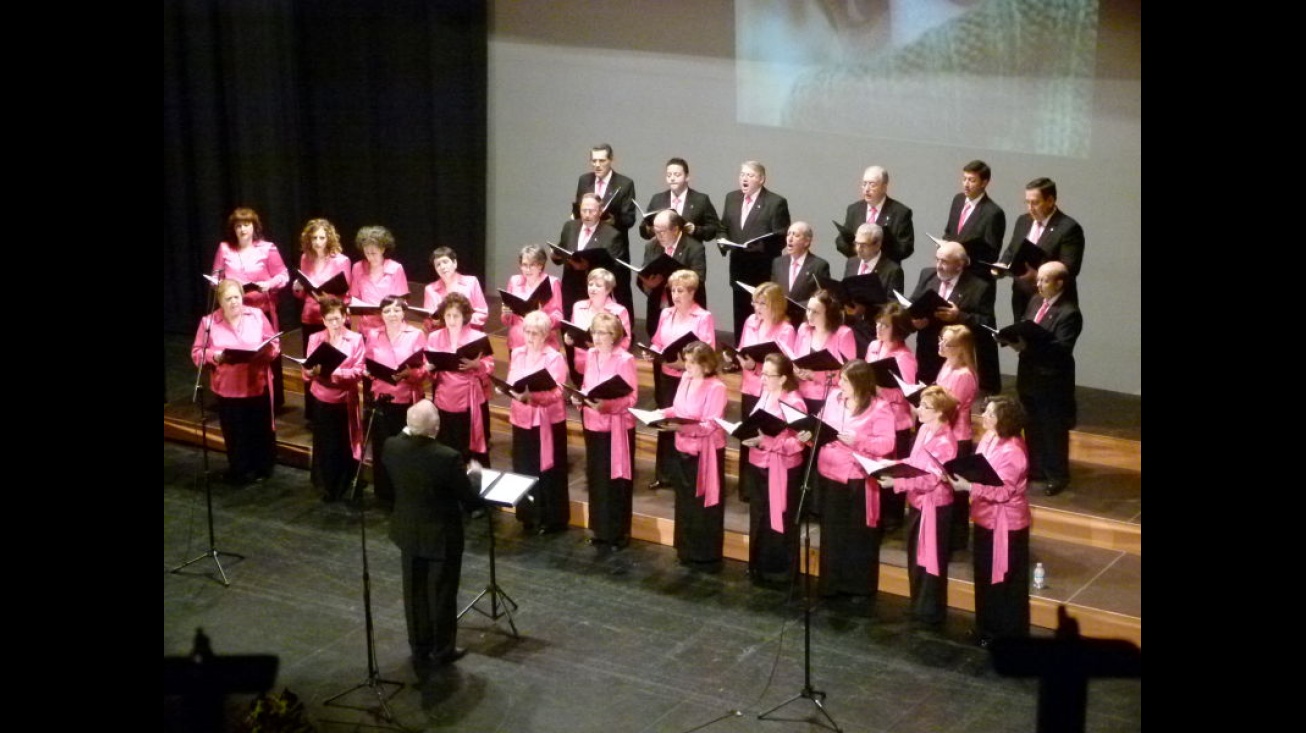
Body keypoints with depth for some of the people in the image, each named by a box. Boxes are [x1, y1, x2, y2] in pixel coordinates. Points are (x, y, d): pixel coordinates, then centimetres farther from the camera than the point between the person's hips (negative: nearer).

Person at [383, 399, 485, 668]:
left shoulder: (392, 447, -15)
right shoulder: (448, 457, -29)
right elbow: (470, 498, -17)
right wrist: (474, 473, 3)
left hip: (407, 530, 5)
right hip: (441, 535, -4)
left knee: (414, 591, 20)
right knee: (442, 593, 14)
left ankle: (419, 647, 34)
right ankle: (443, 650, 28)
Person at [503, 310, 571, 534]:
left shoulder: (555, 358, -9)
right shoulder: (517, 354, 8)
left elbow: (556, 393, -17)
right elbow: (511, 383, 10)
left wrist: (531, 395, -32)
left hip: (547, 421, -5)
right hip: (522, 419, 5)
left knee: (547, 470, 2)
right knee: (524, 468, 10)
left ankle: (551, 519, 12)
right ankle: (529, 516, 22)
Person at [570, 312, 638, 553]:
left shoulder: (625, 360, -14)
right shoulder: (591, 355, 6)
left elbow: (631, 398, -15)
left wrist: (606, 405, -28)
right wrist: (579, 398, -5)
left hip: (617, 426, -6)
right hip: (593, 424, 6)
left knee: (615, 480, 2)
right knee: (596, 478, 12)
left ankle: (617, 533, 11)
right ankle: (600, 531, 24)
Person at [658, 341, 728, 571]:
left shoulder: (716, 388, -19)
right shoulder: (686, 379, 5)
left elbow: (711, 425, -23)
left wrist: (681, 427, -33)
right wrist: (662, 414, -5)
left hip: (705, 453, -8)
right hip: (683, 448, 8)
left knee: (704, 506, 3)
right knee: (684, 503, 17)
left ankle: (707, 557, 14)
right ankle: (687, 551, 31)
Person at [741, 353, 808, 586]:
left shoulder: (794, 402, -17)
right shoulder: (765, 394, 7)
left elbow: (797, 443, -22)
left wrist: (765, 442, -28)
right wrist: (747, 433, 0)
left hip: (781, 469, -8)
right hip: (758, 464, 8)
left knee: (779, 521, 5)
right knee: (758, 518, 16)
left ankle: (780, 571, 17)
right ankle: (759, 567, 29)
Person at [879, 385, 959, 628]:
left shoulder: (945, 442, -23)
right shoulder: (924, 430, 4)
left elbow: (931, 479, -26)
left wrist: (897, 483, -30)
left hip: (934, 506, -9)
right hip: (917, 502, 9)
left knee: (931, 559, 5)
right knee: (915, 558, 18)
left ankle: (932, 613, 19)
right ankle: (918, 607, 33)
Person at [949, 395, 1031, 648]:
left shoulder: (1012, 452, -26)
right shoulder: (990, 438, 2)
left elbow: (1002, 491, -26)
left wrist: (968, 487, -31)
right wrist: (962, 475, -7)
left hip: (1006, 525, -9)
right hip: (986, 519, 9)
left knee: (1005, 581, 5)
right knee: (984, 576, 20)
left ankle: (1008, 635, 19)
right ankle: (987, 628, 36)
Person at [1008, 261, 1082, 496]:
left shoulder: (1069, 313, -19)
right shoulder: (1036, 301, 7)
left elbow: (1061, 349, -26)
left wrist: (1028, 344, -33)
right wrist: (1016, 338, -11)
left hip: (1052, 382, -8)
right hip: (1029, 376, 8)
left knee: (1053, 431, 5)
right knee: (1033, 428, 20)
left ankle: (1057, 476, 19)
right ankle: (1036, 468, 34)